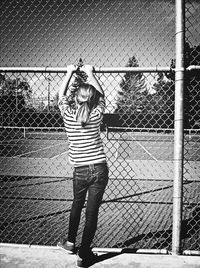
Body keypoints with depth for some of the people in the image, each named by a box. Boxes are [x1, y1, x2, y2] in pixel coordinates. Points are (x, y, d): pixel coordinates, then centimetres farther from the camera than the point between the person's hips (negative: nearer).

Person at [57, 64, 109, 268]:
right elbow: (101, 94, 17)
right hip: (100, 169, -1)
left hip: (80, 171, 1)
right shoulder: (96, 115, -3)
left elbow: (61, 95, 17)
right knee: (92, 212, 6)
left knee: (77, 206, 24)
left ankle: (70, 242, 41)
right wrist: (90, 73, 24)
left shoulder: (68, 115, -3)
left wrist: (69, 73, 25)